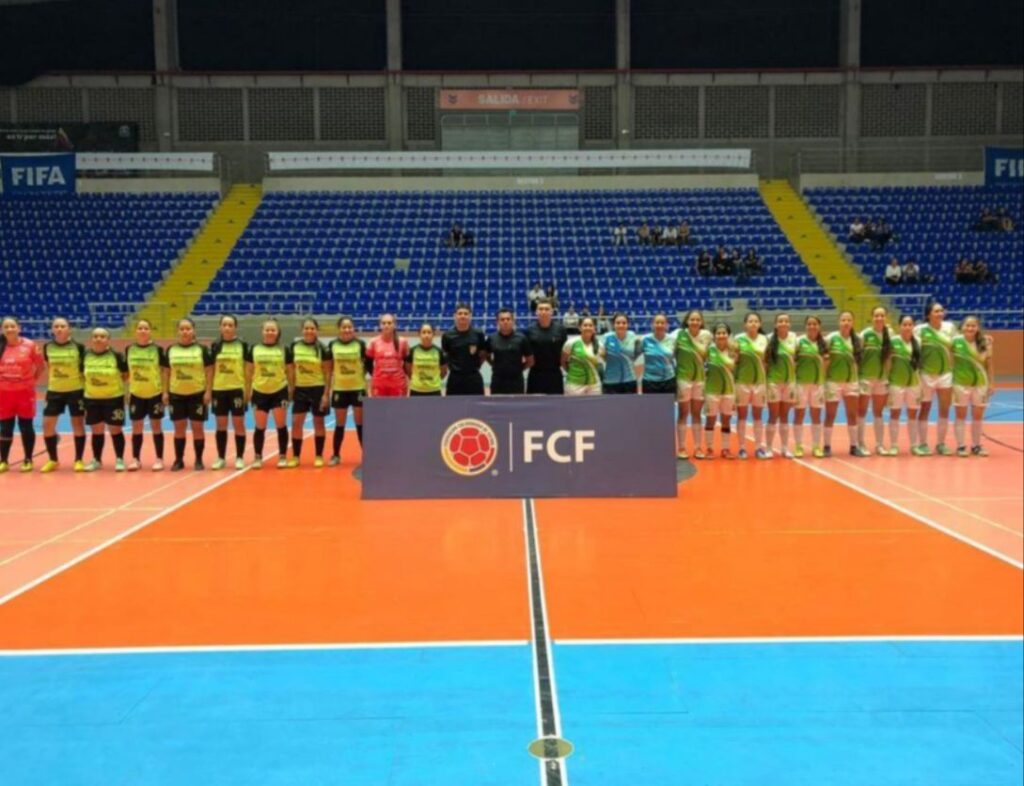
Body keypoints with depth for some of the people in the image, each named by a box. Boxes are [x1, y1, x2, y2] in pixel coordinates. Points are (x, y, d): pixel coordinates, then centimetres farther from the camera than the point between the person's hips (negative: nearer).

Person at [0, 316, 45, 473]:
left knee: (26, 426, 5)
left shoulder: (30, 345, -5)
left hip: (25, 391, -2)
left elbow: (41, 366, 2)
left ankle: (28, 460, 16)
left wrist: (33, 380, -3)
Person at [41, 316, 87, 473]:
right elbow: (49, 367, 15)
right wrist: (51, 383, 11)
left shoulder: (78, 347, -8)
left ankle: (79, 460, 13)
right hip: (54, 391, 3)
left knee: (78, 423, 2)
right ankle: (52, 460, 17)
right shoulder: (48, 347, 1)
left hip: (76, 390, -3)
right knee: (47, 424, 1)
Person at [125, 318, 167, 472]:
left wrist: (166, 392, -7)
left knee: (156, 427, 5)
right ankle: (136, 459, 16)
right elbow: (126, 372, 9)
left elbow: (164, 371, -3)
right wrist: (126, 391, 5)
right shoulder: (129, 349, 1)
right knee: (136, 428, 7)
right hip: (136, 394, 2)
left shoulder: (158, 349, -6)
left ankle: (159, 459, 12)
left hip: (155, 393, -2)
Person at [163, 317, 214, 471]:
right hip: (176, 394, 2)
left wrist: (208, 391, -8)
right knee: (179, 428, 8)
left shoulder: (201, 349, -1)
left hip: (197, 394, -2)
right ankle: (179, 460, 16)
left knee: (197, 427, 3)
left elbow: (209, 371, -2)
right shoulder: (171, 350, 6)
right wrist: (165, 392, 4)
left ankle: (199, 460, 12)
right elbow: (167, 372, 10)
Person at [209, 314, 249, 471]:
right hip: (219, 390, 2)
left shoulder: (242, 345, -1)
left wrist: (248, 390, -5)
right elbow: (211, 370, 9)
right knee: (221, 425, 8)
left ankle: (240, 458, 11)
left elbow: (247, 369, 0)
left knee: (238, 424, 3)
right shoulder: (215, 346, 6)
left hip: (237, 389, -2)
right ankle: (221, 458, 17)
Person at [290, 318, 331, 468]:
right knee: (296, 422, 0)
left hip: (318, 389, -3)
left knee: (318, 422, 6)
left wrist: (326, 394, -11)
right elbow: (292, 369, 9)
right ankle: (295, 456, 11)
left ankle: (319, 456, 16)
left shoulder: (322, 349, -7)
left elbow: (327, 373, -6)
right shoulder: (295, 346, 2)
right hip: (300, 389, 3)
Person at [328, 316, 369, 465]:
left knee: (361, 423, 6)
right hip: (339, 390, 1)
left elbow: (369, 366, 0)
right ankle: (335, 455, 20)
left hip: (358, 389, -1)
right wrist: (326, 391, 3)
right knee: (339, 424, 9)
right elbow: (328, 369, 4)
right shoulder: (333, 345, 0)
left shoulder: (360, 344, -4)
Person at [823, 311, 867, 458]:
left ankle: (854, 446, 17)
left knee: (852, 414, 8)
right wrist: (823, 374, -9)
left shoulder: (857, 339, 1)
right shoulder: (831, 338, -9)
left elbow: (859, 358, 10)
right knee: (830, 415, 3)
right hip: (833, 380, -4)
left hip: (852, 381, 4)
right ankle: (827, 446, 12)